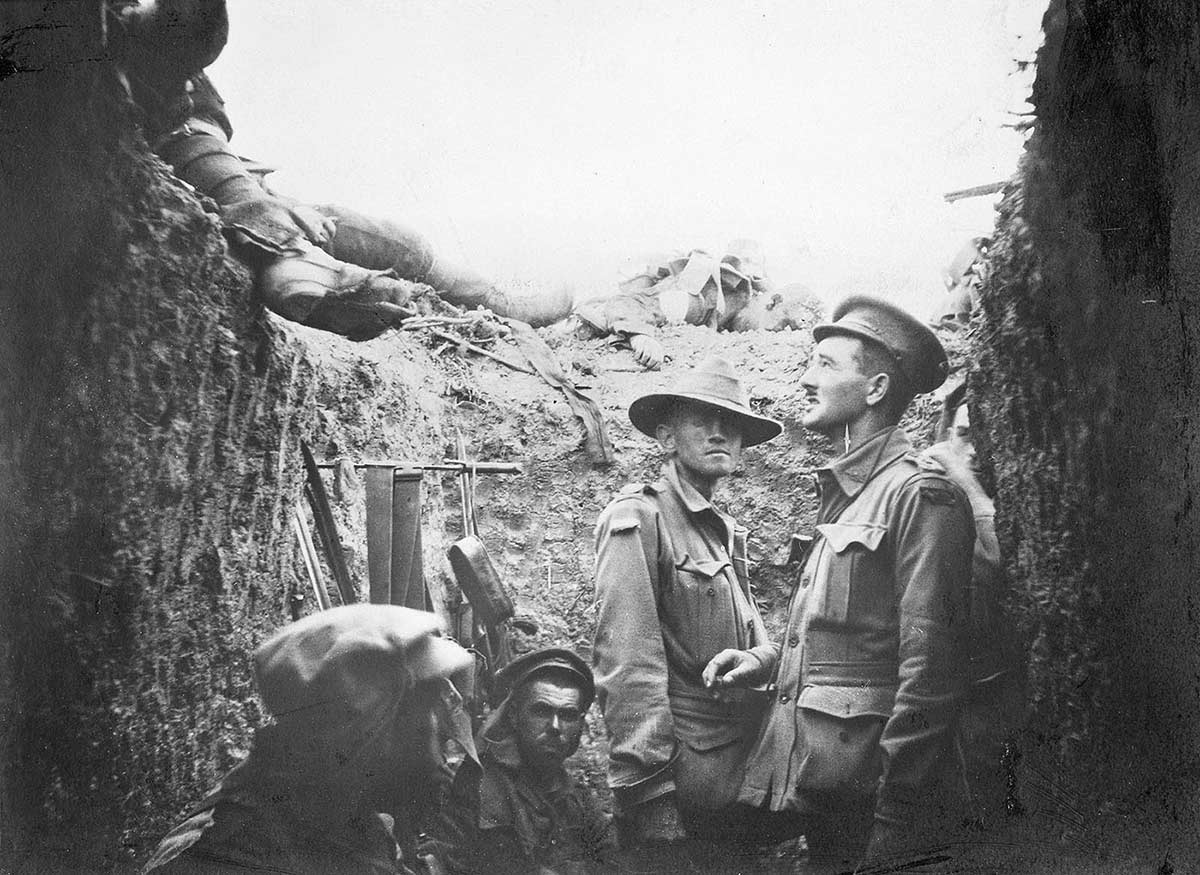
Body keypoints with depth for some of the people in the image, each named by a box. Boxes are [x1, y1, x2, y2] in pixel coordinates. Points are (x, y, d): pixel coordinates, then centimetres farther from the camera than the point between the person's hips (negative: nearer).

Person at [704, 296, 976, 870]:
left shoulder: (920, 493, -13)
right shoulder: (843, 494, 15)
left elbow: (928, 670, -19)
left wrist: (894, 819, -20)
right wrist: (767, 661, 6)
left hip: (865, 795, -8)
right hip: (816, 784, 8)